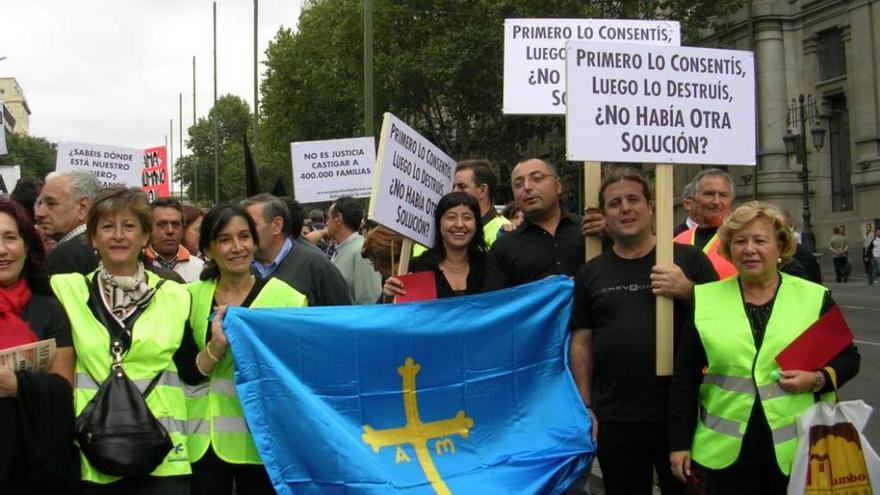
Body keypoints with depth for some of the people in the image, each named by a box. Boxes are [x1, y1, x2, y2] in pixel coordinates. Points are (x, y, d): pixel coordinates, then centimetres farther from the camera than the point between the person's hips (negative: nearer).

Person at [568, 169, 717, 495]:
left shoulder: (688, 259, 2)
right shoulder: (590, 273, 8)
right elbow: (581, 343, 8)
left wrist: (688, 291, -15)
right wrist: (585, 408, 3)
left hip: (682, 415, -1)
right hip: (615, 420, 2)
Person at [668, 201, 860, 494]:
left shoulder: (814, 298, 0)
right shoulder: (706, 300, 2)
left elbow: (848, 357, 8)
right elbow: (685, 377, 4)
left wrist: (819, 379, -13)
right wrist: (680, 442, 2)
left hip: (801, 451, 0)